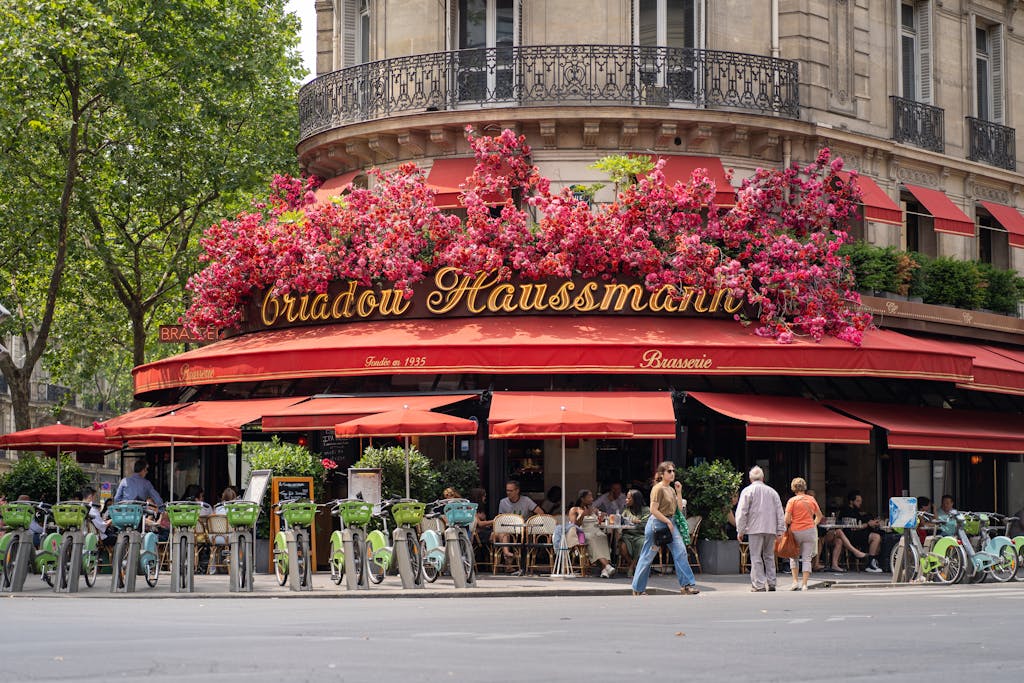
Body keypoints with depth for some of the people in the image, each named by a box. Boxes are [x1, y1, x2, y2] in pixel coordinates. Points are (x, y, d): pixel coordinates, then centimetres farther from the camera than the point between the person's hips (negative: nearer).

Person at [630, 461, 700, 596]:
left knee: (681, 551, -6)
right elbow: (653, 510, -18)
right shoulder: (658, 489, -13)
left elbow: (679, 508, 13)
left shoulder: (671, 489, 12)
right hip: (657, 523, -8)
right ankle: (638, 589, 11)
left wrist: (679, 492, 2)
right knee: (648, 556, 1)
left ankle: (687, 585, -5)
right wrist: (667, 522, -16)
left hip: (670, 522, 8)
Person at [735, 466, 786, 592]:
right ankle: (771, 583, 13)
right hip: (771, 529, 4)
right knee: (769, 556, 13)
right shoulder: (772, 491, 12)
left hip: (755, 529, -4)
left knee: (756, 558, -2)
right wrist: (780, 531, 14)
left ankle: (759, 585, -6)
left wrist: (740, 530, -1)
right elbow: (780, 513, 12)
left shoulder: (748, 491, -1)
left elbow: (742, 512, -6)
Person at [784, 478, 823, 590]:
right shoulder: (811, 499, 4)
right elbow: (819, 516, 14)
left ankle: (795, 581, 9)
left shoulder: (792, 501, -7)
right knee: (807, 558, 4)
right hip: (810, 531, 2)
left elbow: (787, 520, -11)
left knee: (793, 556, 16)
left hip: (796, 531, -2)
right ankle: (804, 584, 1)